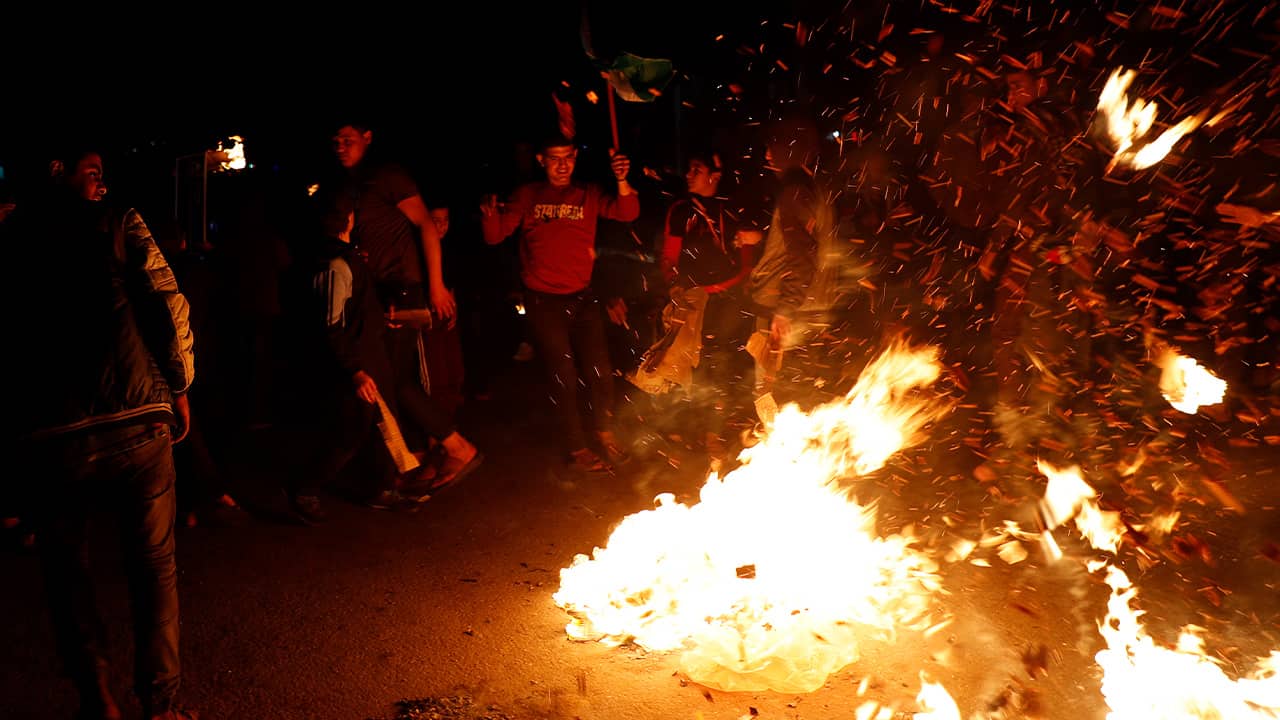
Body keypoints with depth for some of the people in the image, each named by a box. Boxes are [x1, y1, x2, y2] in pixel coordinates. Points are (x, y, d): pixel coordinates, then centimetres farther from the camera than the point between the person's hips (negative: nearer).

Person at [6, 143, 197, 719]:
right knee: (154, 568, 14)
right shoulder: (119, 223, 4)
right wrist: (179, 388, 7)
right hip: (137, 424, -1)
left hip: (49, 438, 2)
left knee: (67, 576, 20)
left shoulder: (11, 234, 9)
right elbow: (170, 306, -5)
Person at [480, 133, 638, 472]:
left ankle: (606, 432, 30)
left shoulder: (588, 194, 5)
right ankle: (577, 449, 19)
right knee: (564, 375, 4)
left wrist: (622, 181, -28)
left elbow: (627, 213, -9)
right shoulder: (527, 196, 4)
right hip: (543, 301, -2)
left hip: (582, 296, 2)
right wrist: (490, 214, -23)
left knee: (599, 370, 4)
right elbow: (495, 236, -1)